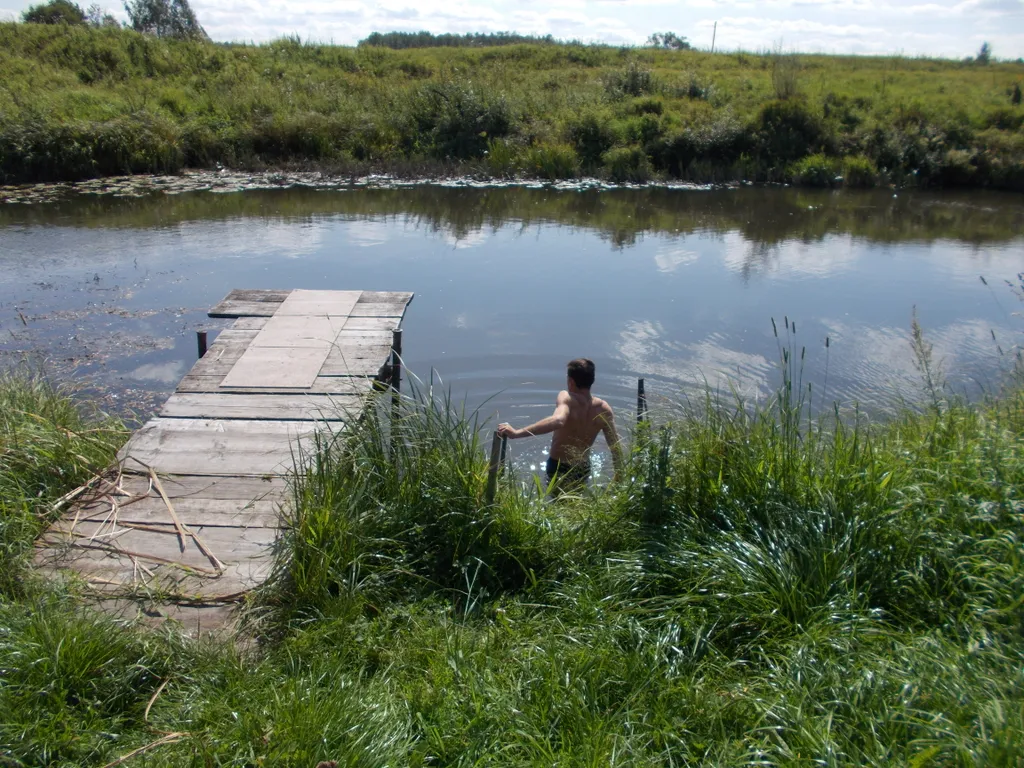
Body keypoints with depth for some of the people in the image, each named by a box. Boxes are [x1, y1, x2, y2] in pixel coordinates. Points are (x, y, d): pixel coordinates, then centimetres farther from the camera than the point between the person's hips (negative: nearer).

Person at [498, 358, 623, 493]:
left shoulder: (566, 398, -23)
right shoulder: (604, 408, -9)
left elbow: (557, 420, -45)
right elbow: (616, 448, -6)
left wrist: (517, 433, -50)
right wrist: (619, 479, 8)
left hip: (558, 468, -5)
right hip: (583, 469, 5)